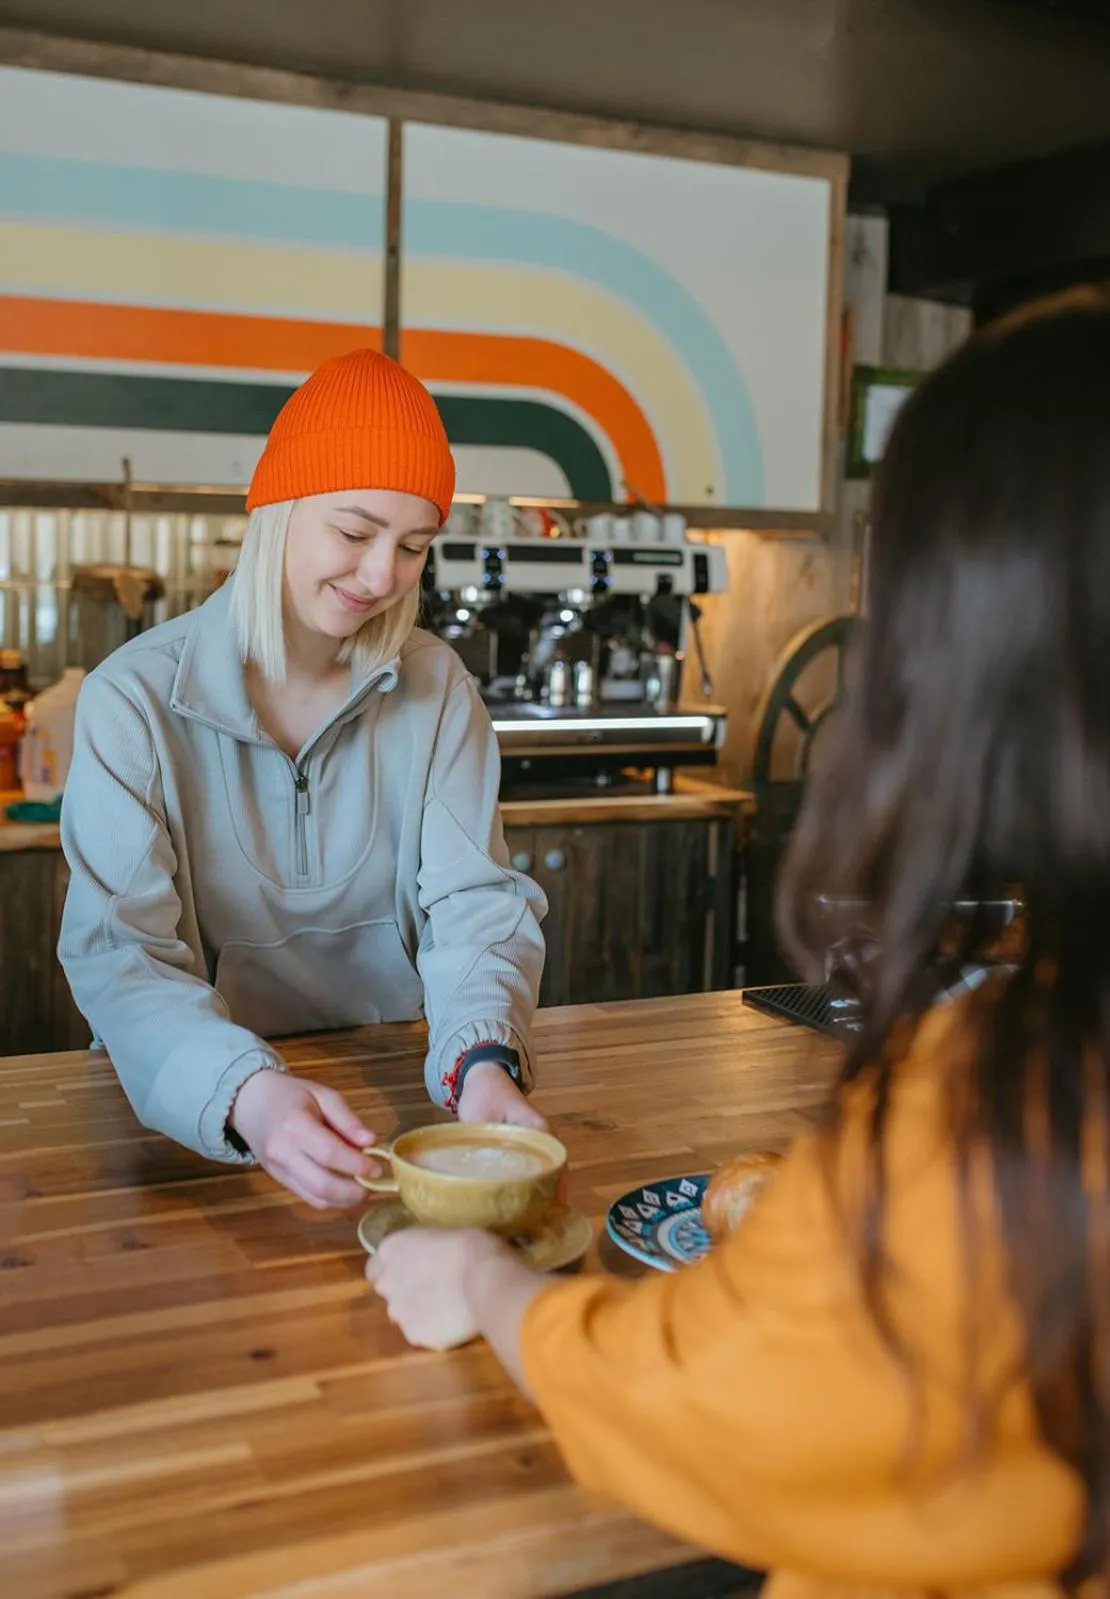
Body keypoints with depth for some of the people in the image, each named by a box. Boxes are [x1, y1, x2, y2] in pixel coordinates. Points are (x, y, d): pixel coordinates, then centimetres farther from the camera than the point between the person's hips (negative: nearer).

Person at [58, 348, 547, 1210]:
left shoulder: (437, 688, 1)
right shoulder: (135, 700, -10)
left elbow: (476, 898, -6)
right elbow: (120, 953, -18)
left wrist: (486, 1060, -27)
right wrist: (250, 1095, -38)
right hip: (194, 1117, -1)